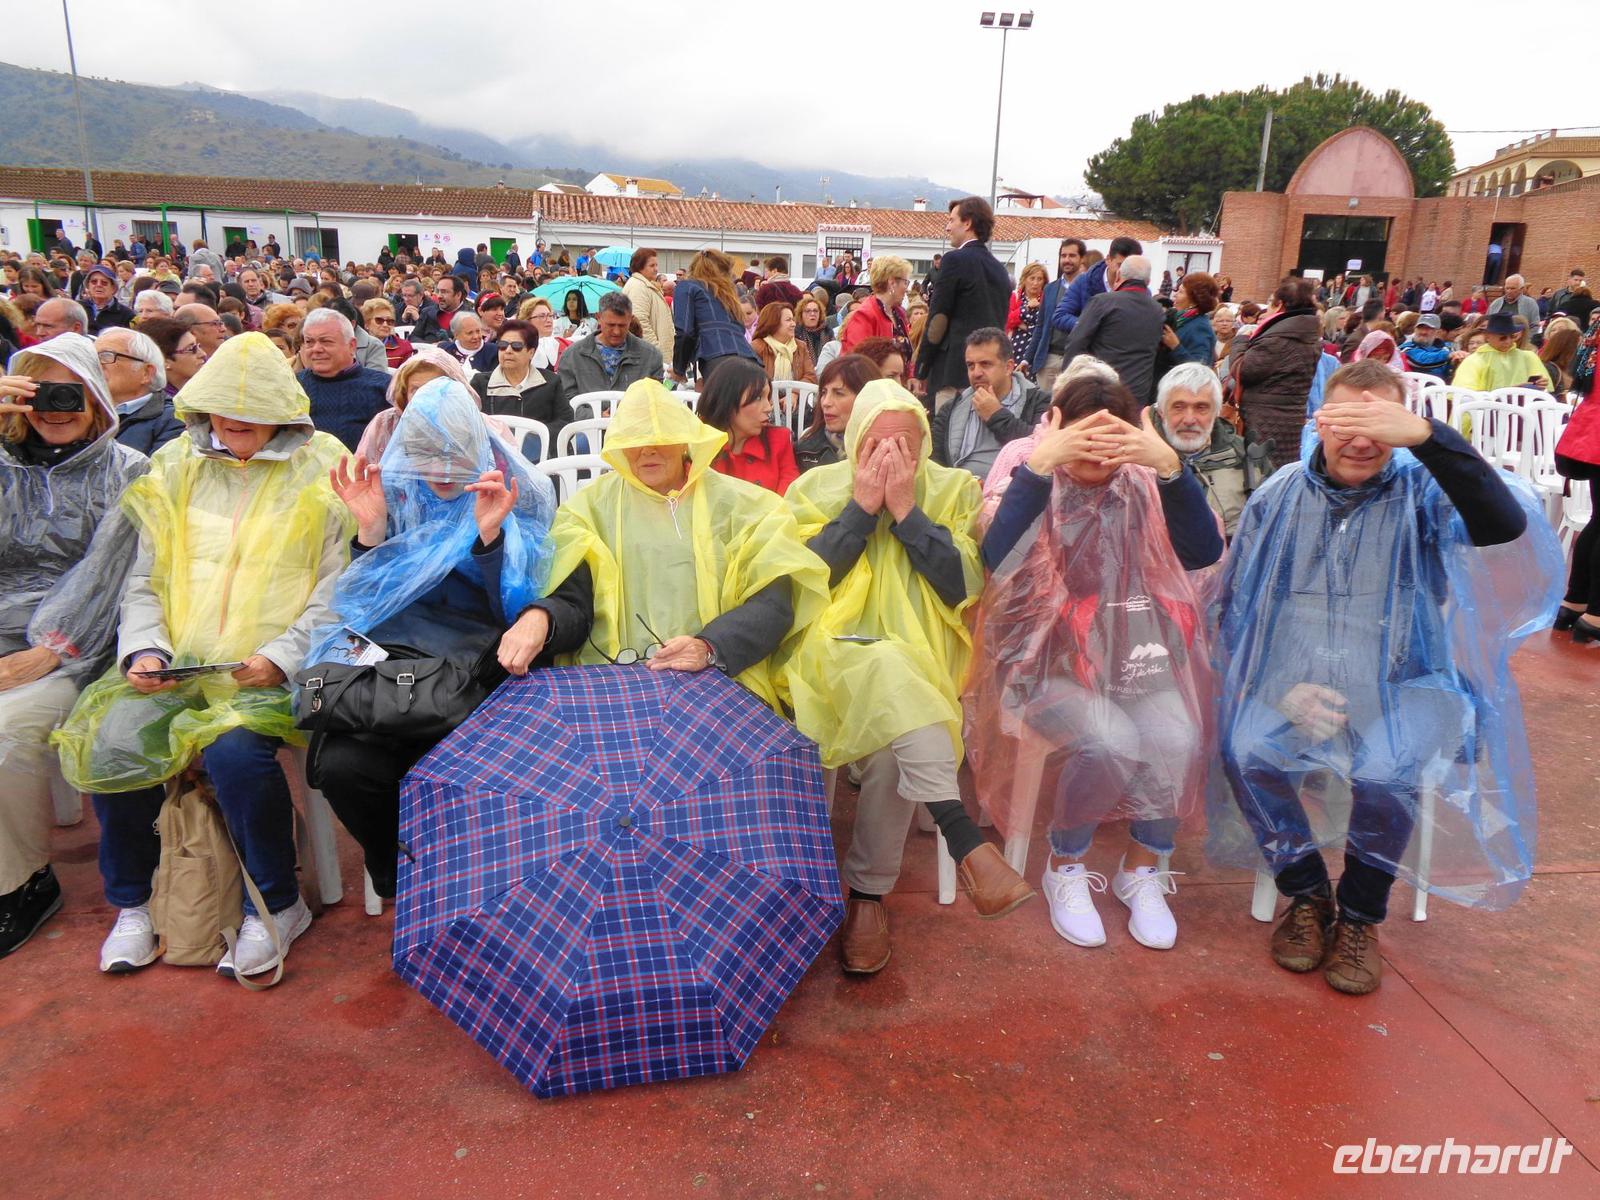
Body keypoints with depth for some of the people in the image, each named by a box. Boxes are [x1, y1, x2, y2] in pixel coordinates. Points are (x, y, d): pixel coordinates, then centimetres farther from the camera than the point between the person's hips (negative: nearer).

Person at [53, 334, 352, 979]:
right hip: (177, 661, 4)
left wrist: (281, 656, -17)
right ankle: (131, 901, 6)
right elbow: (145, 582, 14)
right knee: (111, 742, -19)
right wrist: (144, 649, -3)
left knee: (234, 749, -30)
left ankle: (279, 905, -7)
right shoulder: (175, 467, 13)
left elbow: (339, 590, -5)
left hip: (271, 670, -4)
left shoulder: (319, 473, 1)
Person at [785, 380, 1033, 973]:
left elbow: (964, 586, -4)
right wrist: (862, 506, -8)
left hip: (923, 664, 1)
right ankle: (964, 840, -39)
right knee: (889, 668, -38)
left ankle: (867, 892, -14)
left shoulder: (955, 490, 9)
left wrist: (905, 510, -9)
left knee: (892, 747, -32)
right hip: (837, 653, -1)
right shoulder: (816, 489, 9)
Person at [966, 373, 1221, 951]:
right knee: (1111, 741, -29)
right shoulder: (1027, 467, -5)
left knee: (1177, 739, -25)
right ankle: (1065, 867, 0)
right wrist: (1039, 464, -30)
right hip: (1044, 657, -3)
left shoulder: (1144, 482, 3)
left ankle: (1142, 870, 3)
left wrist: (1171, 465, -24)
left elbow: (1204, 551, -13)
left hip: (1133, 655, 3)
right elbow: (997, 558, -23)